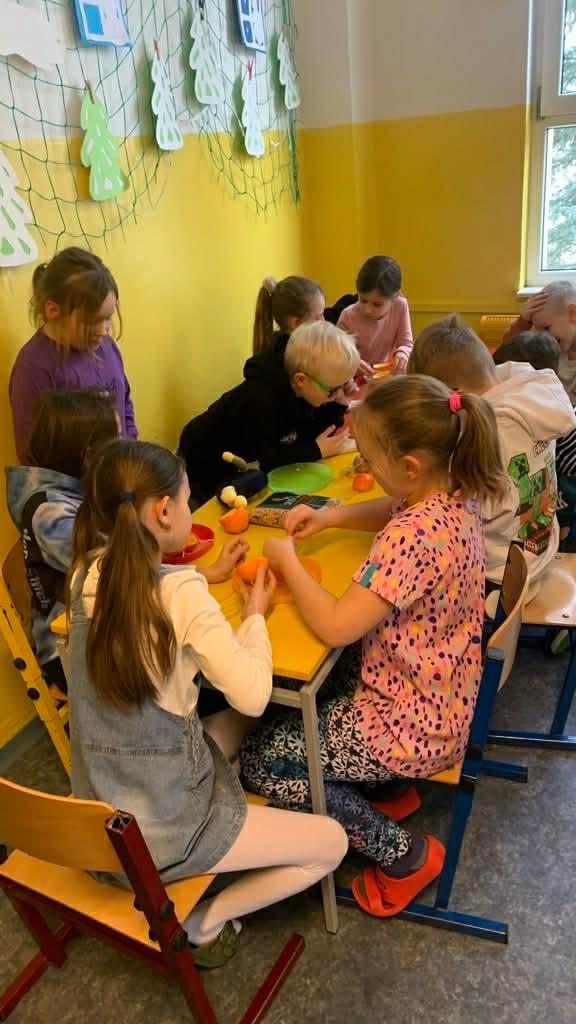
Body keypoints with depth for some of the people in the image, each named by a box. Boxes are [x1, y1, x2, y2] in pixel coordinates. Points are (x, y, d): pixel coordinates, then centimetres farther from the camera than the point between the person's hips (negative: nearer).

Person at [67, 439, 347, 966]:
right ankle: (203, 923, 11)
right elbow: (254, 695, -24)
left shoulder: (88, 575, -9)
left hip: (98, 814, 7)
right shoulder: (182, 594, -28)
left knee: (233, 724, 26)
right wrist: (255, 615, -9)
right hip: (159, 831, -7)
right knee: (331, 843, 8)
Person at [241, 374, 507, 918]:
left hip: (410, 726, -9)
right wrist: (331, 515, -1)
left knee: (259, 759, 1)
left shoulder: (412, 537, -35)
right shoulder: (453, 497, -6)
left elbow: (334, 627, -34)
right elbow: (392, 511, 16)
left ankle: (405, 854, 12)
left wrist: (286, 559, -19)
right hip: (441, 696, 9)